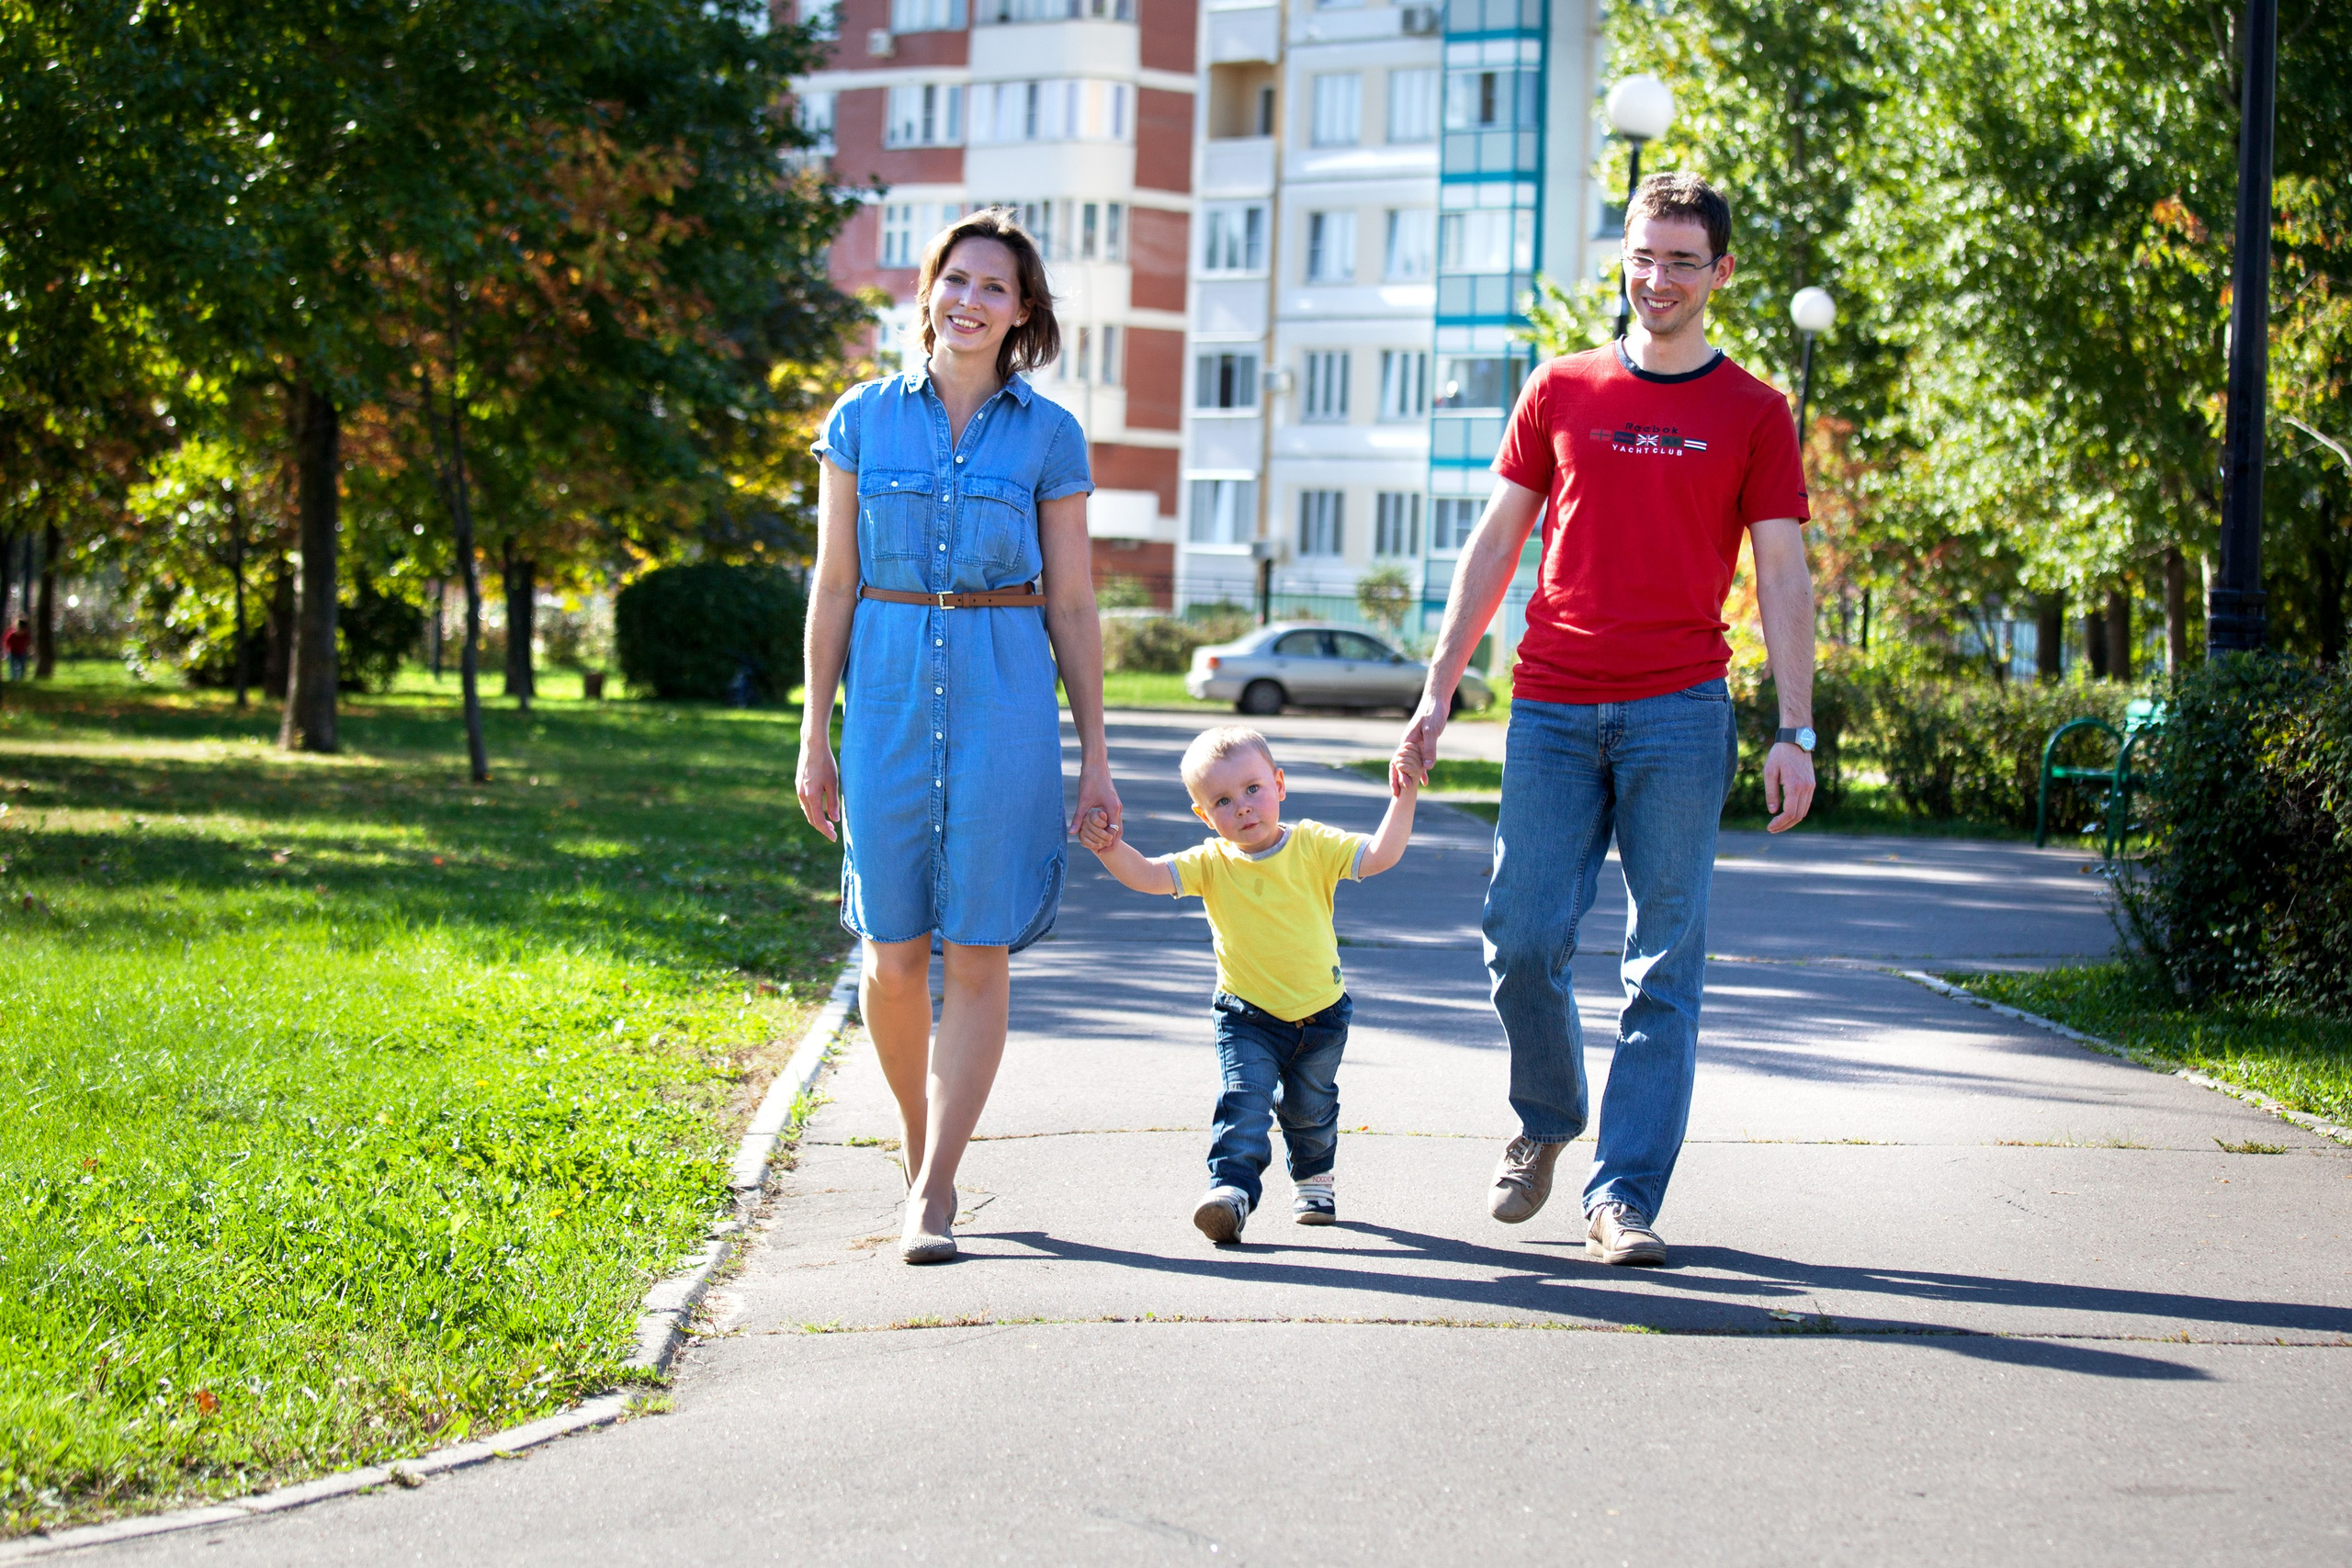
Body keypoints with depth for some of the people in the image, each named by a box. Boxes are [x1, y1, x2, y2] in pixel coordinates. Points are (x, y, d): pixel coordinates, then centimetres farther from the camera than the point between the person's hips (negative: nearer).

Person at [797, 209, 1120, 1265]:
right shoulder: (863, 419, 5)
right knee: (893, 952, 1)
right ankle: (919, 1147, 25)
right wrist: (814, 733, 3)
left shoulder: (1049, 436, 3)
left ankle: (931, 1195, -2)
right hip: (888, 691, 1)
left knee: (978, 950, -6)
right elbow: (834, 584, 7)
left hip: (1005, 695, -1)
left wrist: (1094, 755, 3)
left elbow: (1072, 603, 5)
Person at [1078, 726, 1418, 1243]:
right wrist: (1111, 849, -39)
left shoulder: (1313, 846, -9)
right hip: (1247, 1016, -1)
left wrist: (1402, 800, -27)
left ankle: (1314, 1180, 42)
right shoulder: (1212, 865, -10)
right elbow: (1148, 875, -21)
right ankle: (1230, 1190, -27)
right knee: (1244, 1099, -20)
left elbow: (1378, 856, -17)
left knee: (1309, 1107, 17)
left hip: (1319, 1013, 1)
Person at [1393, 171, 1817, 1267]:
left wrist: (1795, 733, -5)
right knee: (1521, 941, -2)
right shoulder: (1561, 392, 10)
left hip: (1678, 714, -2)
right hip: (1552, 711, 2)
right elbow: (1494, 547, 13)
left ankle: (1623, 1197, 1)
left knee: (1663, 966, -3)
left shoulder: (1752, 414, 6)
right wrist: (1437, 694, 7)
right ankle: (1546, 1123, 25)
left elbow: (1782, 580, 4)